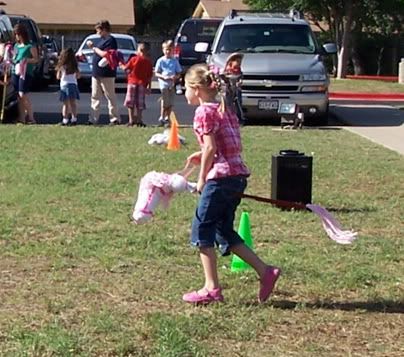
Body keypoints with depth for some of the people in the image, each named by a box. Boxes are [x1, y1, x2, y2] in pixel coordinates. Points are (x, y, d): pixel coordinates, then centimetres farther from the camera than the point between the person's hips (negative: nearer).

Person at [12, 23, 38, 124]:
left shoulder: (30, 46, -4)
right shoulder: (16, 46, 18)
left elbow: (36, 59, -5)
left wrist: (27, 60, -21)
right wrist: (11, 60, 7)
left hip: (26, 73, -7)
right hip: (15, 72, 7)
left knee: (23, 95, -11)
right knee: (19, 96, 6)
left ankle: (31, 118, -5)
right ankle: (22, 118, 9)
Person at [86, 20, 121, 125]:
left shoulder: (111, 40, -14)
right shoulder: (102, 40, 16)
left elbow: (105, 54, -23)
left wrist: (94, 48, -12)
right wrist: (92, 46, 5)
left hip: (106, 74, -10)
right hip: (97, 73, 10)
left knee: (110, 97, -2)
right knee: (95, 97, 10)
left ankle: (115, 119, 4)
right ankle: (93, 119, 14)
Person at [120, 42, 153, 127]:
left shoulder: (134, 59, -5)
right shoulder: (149, 62, 1)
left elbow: (126, 68, 1)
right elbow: (150, 76, 3)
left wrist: (122, 65, 22)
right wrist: (149, 87, 9)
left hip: (132, 82, -2)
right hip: (142, 84, 2)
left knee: (130, 102, 5)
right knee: (140, 103, 8)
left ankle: (131, 120, 1)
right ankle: (139, 120, 7)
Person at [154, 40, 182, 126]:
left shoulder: (175, 61, 6)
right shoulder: (160, 61, 0)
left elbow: (178, 73, 9)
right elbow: (156, 73, 0)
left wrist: (175, 77, -13)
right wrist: (163, 76, -17)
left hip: (172, 84, 3)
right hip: (164, 84, -3)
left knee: (170, 103, 4)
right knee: (165, 102, -7)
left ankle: (167, 118, 16)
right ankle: (161, 118, 4)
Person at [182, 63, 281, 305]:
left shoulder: (204, 112, -8)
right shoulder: (225, 109, 18)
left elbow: (211, 148, -15)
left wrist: (202, 178, -5)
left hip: (221, 177, -9)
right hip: (239, 175, 9)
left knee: (202, 230, 2)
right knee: (225, 230, 18)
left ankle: (212, 288, 2)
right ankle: (265, 271, 12)